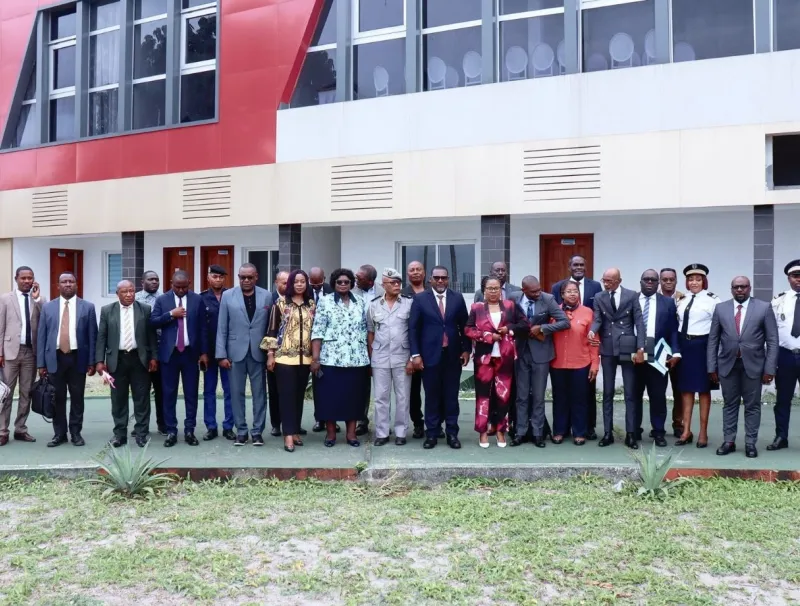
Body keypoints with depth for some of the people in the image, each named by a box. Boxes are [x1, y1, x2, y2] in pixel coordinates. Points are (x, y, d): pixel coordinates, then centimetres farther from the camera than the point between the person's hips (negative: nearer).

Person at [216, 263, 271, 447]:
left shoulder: (266, 296, 3)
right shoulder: (227, 296, 2)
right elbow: (222, 328, 1)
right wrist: (221, 354, -5)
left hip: (258, 352, 0)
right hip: (236, 352, 0)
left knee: (259, 393, 5)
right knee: (237, 393, 5)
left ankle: (257, 431, 15)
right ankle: (241, 431, 16)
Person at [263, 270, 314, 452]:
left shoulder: (312, 305, 9)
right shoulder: (281, 302, -1)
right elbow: (272, 329, -1)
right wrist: (270, 354, -5)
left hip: (305, 357, 3)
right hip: (284, 356, -3)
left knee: (299, 395, 9)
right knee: (287, 395, -3)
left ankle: (295, 431, 18)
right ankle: (288, 434, -1)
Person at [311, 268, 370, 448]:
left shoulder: (360, 303, 10)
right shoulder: (325, 302, 0)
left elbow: (365, 330, 12)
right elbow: (318, 331, -5)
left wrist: (369, 355, 8)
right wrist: (315, 357, -11)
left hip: (357, 358, 3)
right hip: (331, 358, -3)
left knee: (354, 395, 6)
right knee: (330, 395, 2)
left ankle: (351, 432, 16)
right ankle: (330, 432, 14)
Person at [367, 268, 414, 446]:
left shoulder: (409, 303, -3)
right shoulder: (373, 305, 3)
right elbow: (370, 333, 9)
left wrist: (412, 358, -6)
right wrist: (370, 359, 6)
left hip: (402, 358, -1)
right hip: (380, 359, 1)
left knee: (402, 397, 6)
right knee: (381, 397, 7)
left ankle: (400, 433, 16)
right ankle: (381, 433, 16)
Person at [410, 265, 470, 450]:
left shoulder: (457, 298, 6)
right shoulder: (420, 299, 0)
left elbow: (464, 326, 9)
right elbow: (413, 328, -2)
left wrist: (466, 349, 3)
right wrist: (415, 354, -8)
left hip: (453, 354, 2)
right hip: (430, 355, -1)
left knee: (451, 396, 7)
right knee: (432, 396, 5)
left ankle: (452, 433, 15)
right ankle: (431, 434, 13)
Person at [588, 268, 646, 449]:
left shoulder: (632, 296, 0)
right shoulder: (599, 298, 5)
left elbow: (639, 322, -3)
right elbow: (597, 319, -3)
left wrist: (640, 348, -10)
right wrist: (592, 331, -27)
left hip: (627, 348, -2)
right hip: (607, 349, 2)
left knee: (630, 393, 2)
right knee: (607, 393, 6)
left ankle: (630, 434, 9)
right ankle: (608, 433, 12)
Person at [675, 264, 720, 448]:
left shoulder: (712, 299, -8)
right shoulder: (682, 300, 10)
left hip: (702, 346, -5)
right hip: (684, 346, 5)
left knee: (703, 389, 5)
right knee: (686, 389, 9)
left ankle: (703, 433, 15)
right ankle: (686, 431, 17)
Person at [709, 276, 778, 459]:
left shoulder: (764, 308, 0)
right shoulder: (720, 308, 4)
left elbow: (772, 340, -2)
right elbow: (713, 340, 5)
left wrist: (770, 368, -8)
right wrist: (712, 367, 0)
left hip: (753, 365, -1)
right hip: (727, 364, 1)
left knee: (752, 405, 6)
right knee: (730, 404, 8)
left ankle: (750, 443, 15)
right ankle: (729, 442, 16)